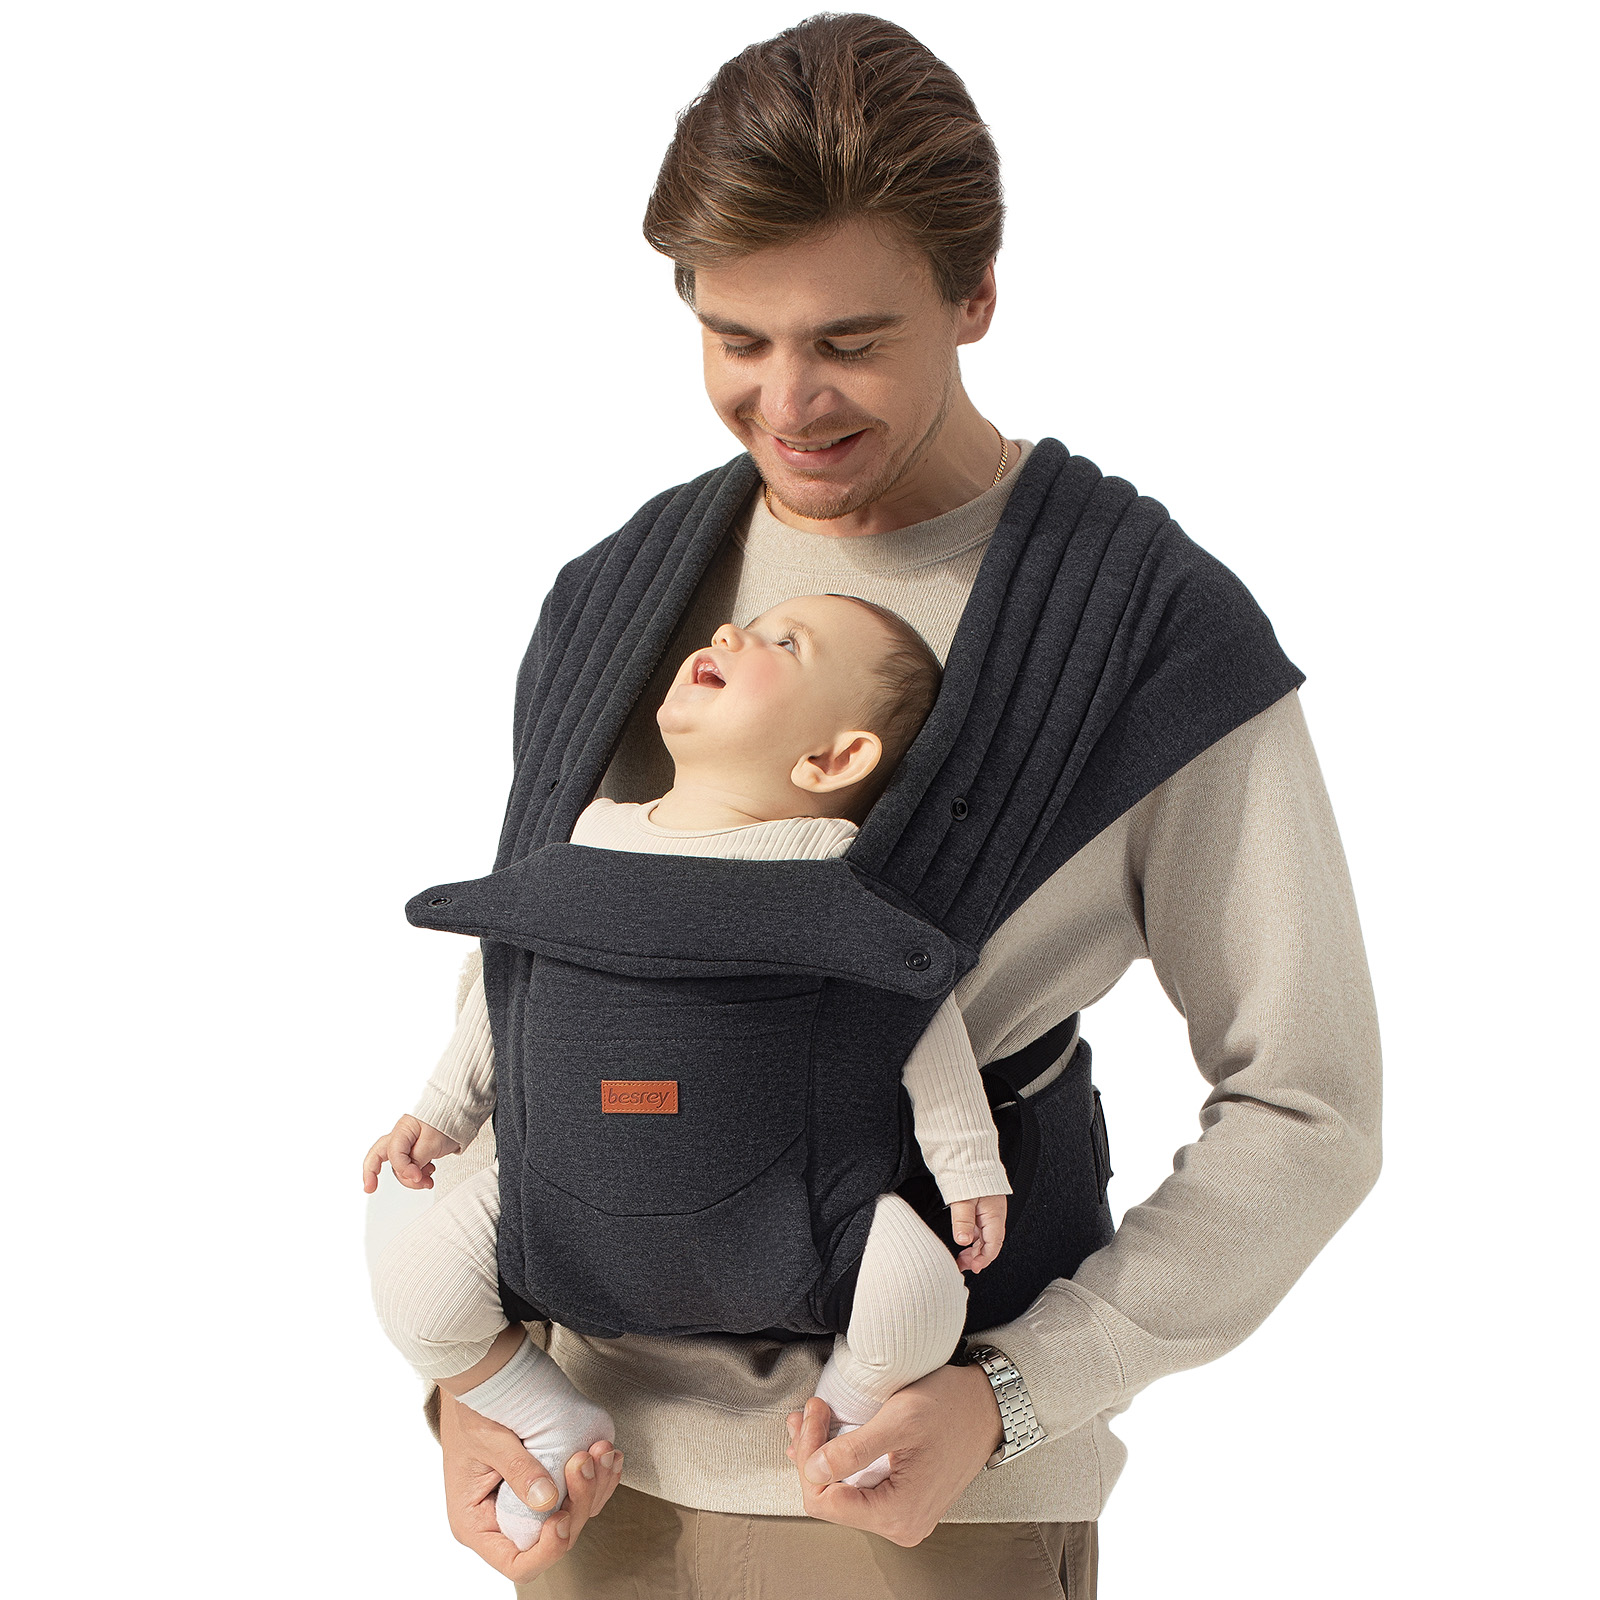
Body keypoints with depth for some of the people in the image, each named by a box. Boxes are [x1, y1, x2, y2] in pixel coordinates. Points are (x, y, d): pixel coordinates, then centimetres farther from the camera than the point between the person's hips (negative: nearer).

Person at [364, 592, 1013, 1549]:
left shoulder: (827, 860, -10)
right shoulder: (596, 831, 3)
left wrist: (965, 1163, -6)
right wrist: (444, 1116, 11)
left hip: (773, 1192, -3)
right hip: (581, 1179, 4)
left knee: (915, 1280, -27)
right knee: (414, 1286, -12)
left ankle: (852, 1404, 8)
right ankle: (560, 1426, 15)